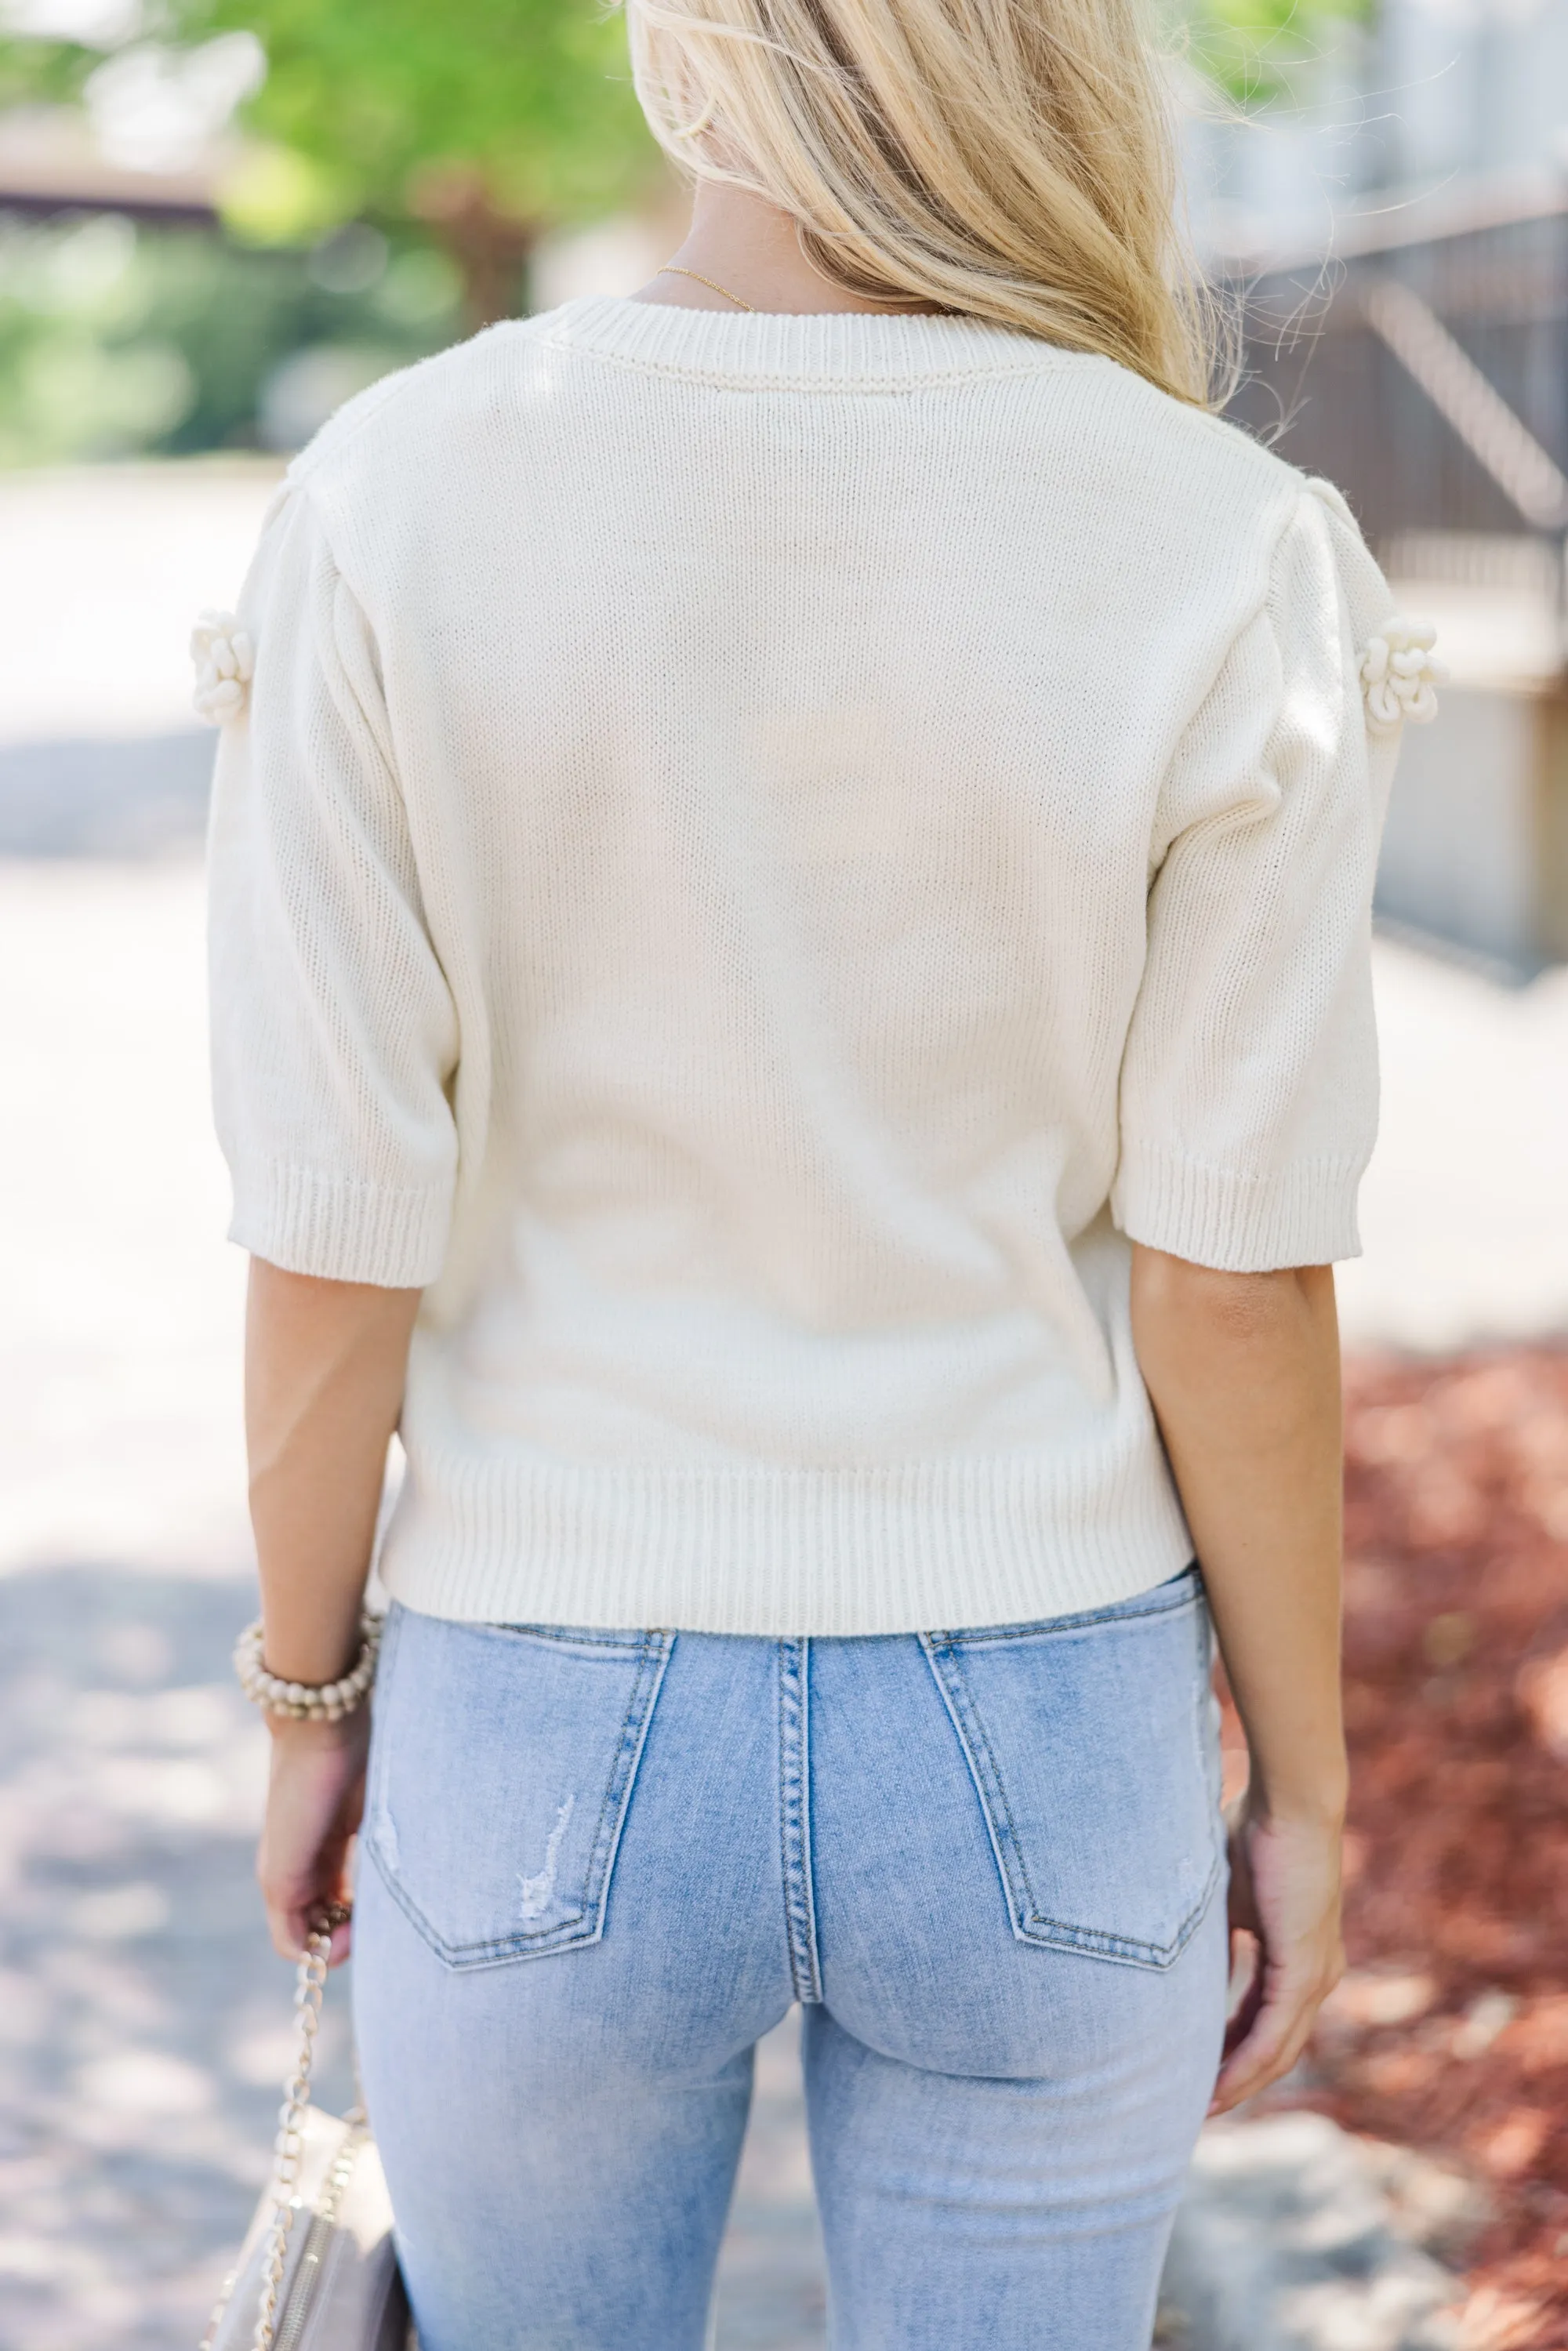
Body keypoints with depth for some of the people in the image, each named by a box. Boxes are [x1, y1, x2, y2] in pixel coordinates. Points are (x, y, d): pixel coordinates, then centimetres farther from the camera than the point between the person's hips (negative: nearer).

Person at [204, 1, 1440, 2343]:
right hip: (1040, 1759, 0)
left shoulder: (384, 511, -15)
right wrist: (1302, 1788, 3)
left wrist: (308, 1708, 6)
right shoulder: (1232, 566, -15)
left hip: (556, 1746, 0)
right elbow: (1236, 1280, -11)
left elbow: (336, 1247, -11)